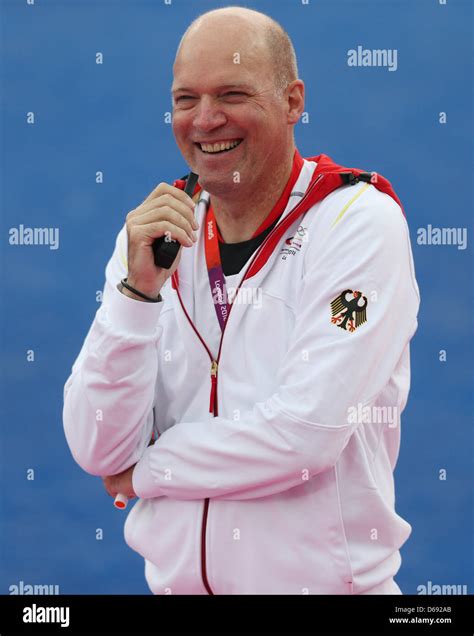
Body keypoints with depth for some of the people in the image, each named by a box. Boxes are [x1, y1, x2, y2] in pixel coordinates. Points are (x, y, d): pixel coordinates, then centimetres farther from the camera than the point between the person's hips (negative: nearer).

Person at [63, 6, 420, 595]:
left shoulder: (360, 221, -11)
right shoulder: (153, 236, 1)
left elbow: (305, 433, -21)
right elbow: (98, 452, -7)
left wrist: (148, 469, -9)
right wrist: (138, 287, -18)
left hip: (323, 578, -4)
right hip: (176, 577, 4)